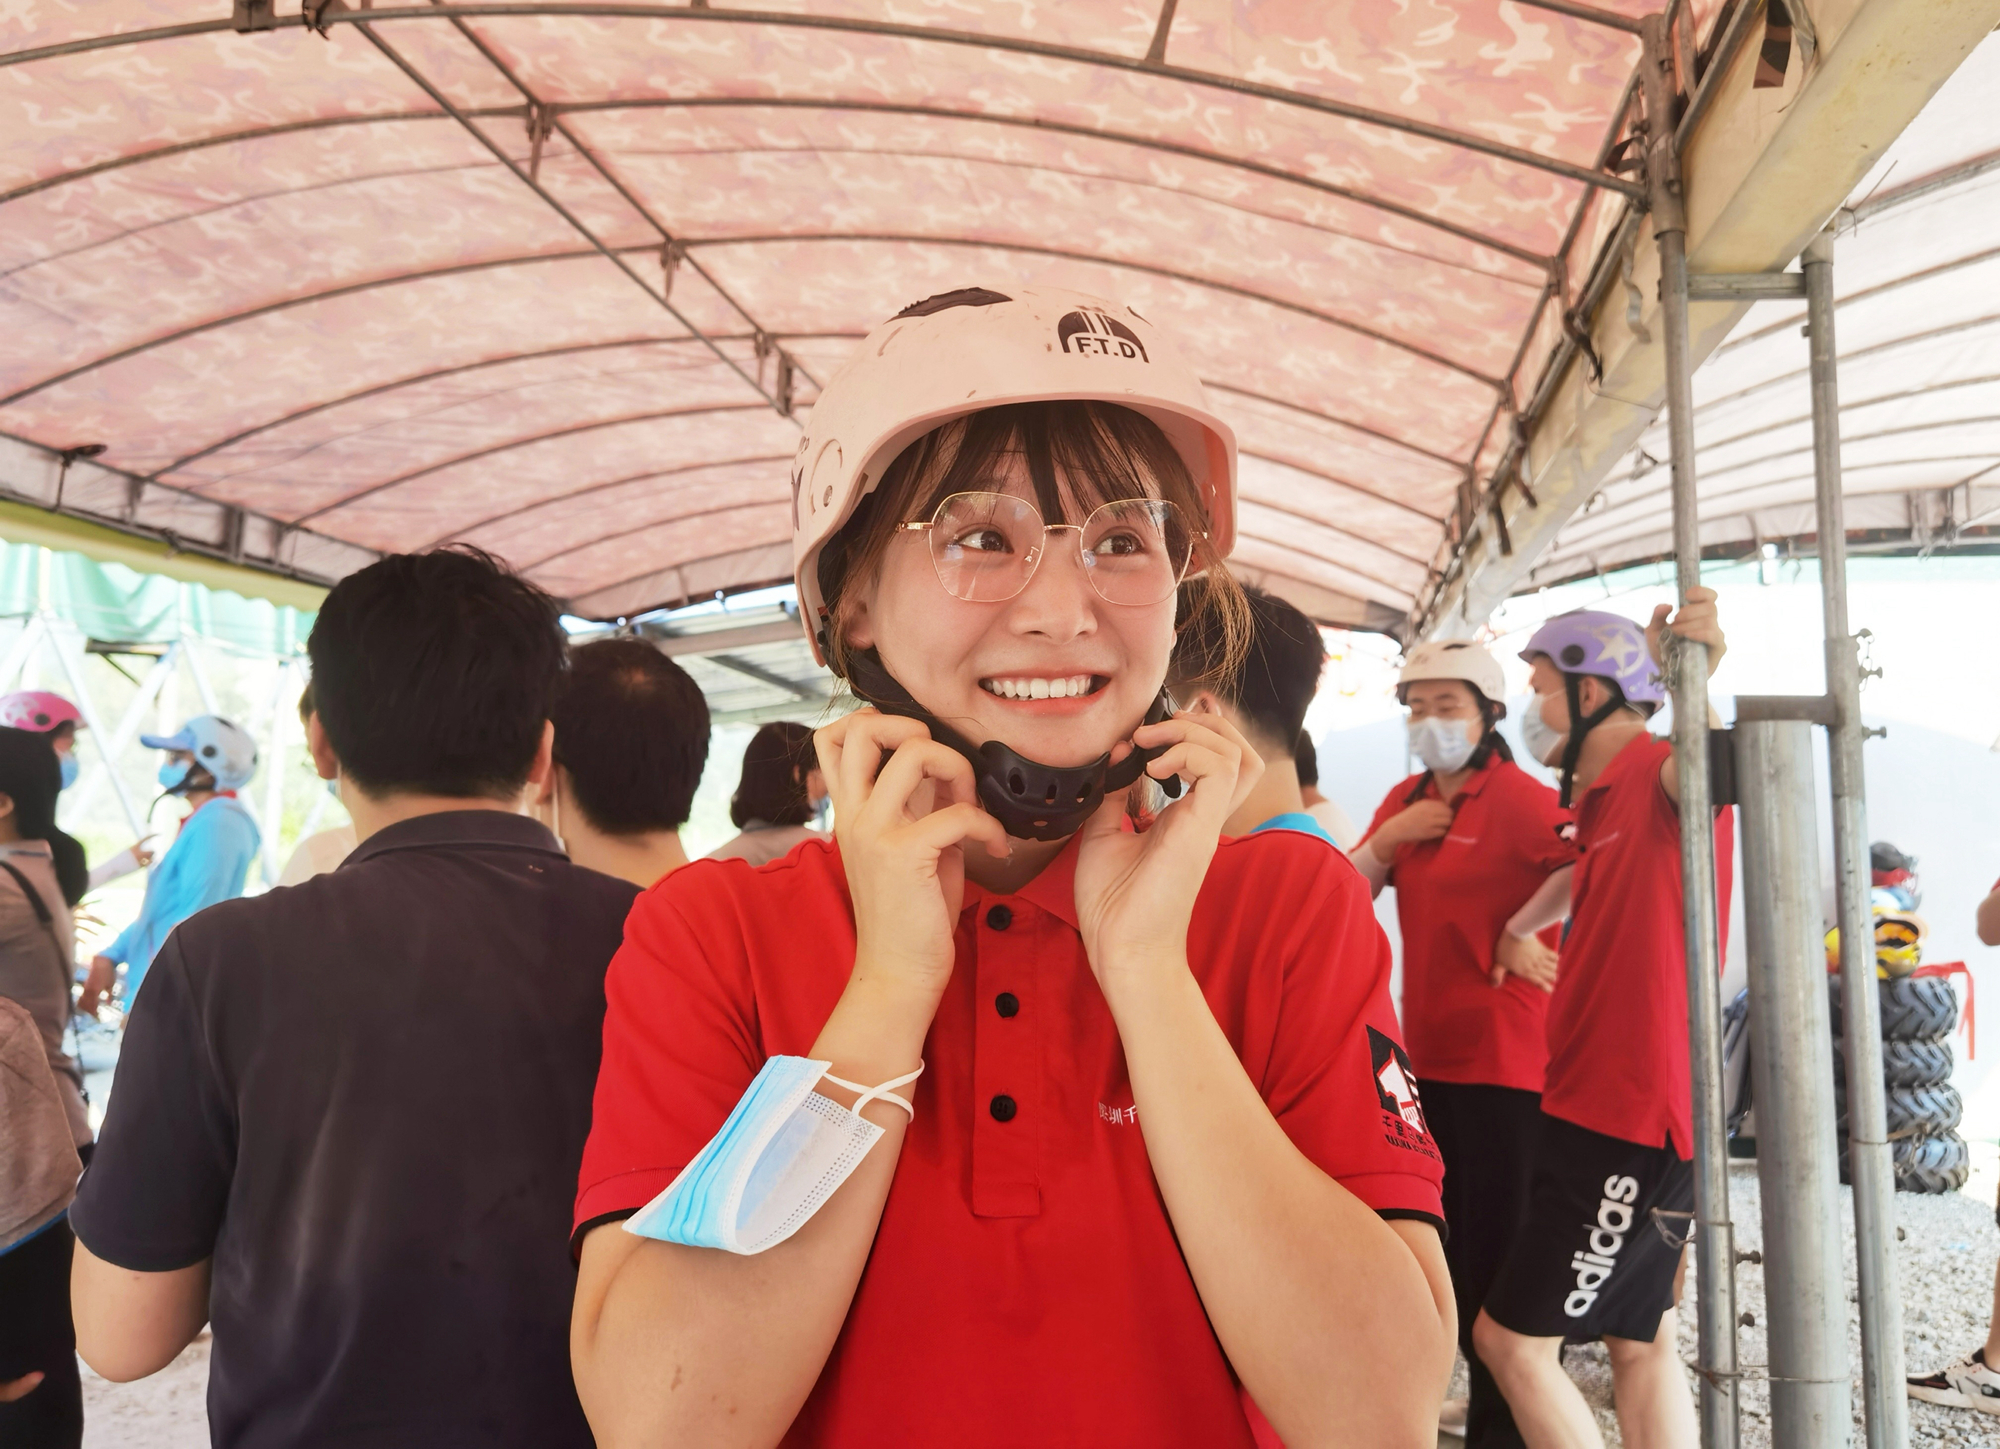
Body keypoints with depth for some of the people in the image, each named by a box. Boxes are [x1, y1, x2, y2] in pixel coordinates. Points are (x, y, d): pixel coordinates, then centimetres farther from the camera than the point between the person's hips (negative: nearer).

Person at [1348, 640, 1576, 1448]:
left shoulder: (1515, 795, -13)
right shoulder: (1406, 799, 10)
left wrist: (1519, 931, -19)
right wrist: (1386, 837, -6)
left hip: (1504, 1057, -8)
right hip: (1432, 1051, 8)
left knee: (1500, 1240, 1)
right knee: (1453, 1237, 18)